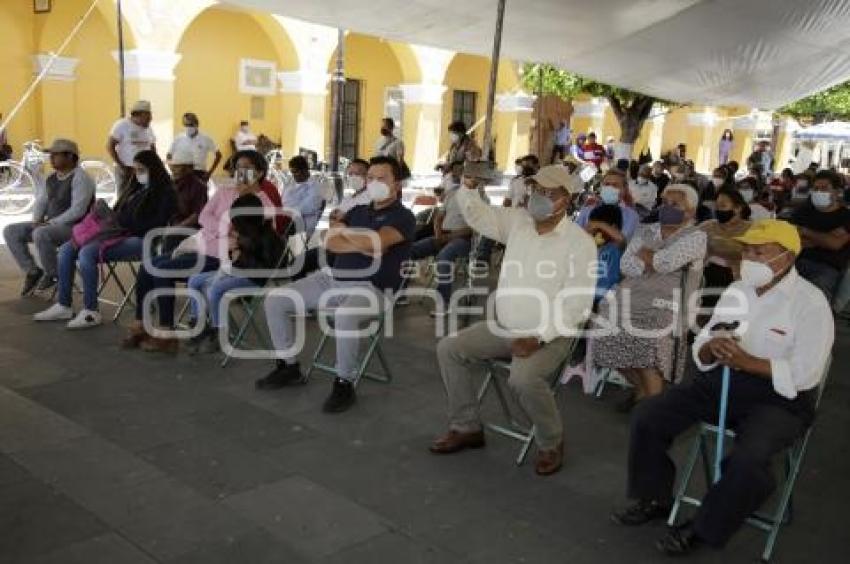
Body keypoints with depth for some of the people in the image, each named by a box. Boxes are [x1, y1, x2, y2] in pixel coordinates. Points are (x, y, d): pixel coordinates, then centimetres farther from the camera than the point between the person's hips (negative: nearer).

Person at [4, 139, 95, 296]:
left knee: (41, 234, -36)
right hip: (50, 224, 9)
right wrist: (37, 220, -4)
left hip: (73, 227, -9)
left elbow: (77, 210, -22)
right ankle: (32, 271, 1)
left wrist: (51, 223, -23)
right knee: (11, 231, -2)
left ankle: (52, 275, -13)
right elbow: (41, 201, 17)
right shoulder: (51, 179, 13)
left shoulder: (80, 178, -14)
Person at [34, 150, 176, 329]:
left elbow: (156, 225, -15)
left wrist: (121, 222, -17)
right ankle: (63, 306, 2)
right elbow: (119, 214, 23)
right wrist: (106, 215, 1)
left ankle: (91, 313, -21)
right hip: (120, 233, 9)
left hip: (140, 240, -9)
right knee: (66, 249, -2)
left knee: (87, 252, -28)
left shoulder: (164, 192, -3)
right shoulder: (136, 188, 23)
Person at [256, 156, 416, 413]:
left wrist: (344, 232, -3)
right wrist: (361, 245, -13)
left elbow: (374, 242, -22)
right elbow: (330, 242, 3)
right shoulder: (357, 211, 17)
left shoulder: (403, 217, -4)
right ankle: (288, 366, 11)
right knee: (275, 300, -3)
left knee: (345, 315, -41)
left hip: (371, 287, -7)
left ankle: (344, 384, -21)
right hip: (333, 278, 7)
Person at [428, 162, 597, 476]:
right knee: (450, 348, -4)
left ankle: (551, 443, -3)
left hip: (551, 335, -6)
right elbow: (476, 215, 3)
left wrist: (538, 337, -25)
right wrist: (468, 184, -17)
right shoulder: (517, 221, 4)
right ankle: (466, 428, 11)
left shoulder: (580, 242, -13)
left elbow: (577, 303, -18)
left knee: (523, 377, -33)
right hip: (504, 327, 7)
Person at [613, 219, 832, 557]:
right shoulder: (736, 291, 7)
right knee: (647, 418, -8)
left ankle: (705, 528, -9)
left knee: (748, 459, -34)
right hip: (721, 382, 6)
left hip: (779, 398, -6)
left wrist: (748, 361, -28)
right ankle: (655, 500, 10)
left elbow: (803, 375, -19)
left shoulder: (810, 304, -11)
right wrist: (711, 348, -17)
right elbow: (701, 355, 7)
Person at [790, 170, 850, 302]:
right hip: (799, 261, 3)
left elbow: (835, 243, -10)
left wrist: (807, 232, 2)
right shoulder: (803, 210, 16)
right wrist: (824, 240, -3)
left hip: (828, 267, -3)